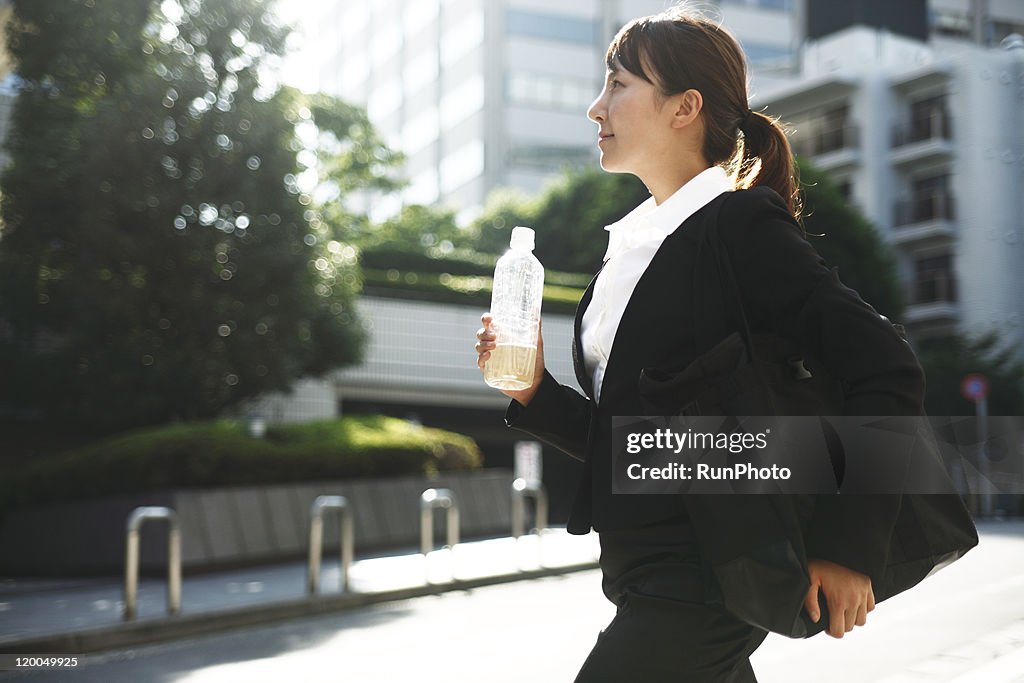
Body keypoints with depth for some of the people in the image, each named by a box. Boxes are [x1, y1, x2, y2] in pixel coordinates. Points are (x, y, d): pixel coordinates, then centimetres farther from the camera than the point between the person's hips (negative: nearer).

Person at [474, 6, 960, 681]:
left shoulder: (743, 226, -11)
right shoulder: (631, 246, 14)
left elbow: (889, 373, -16)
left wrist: (848, 547, -18)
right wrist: (534, 391, 1)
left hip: (702, 585, -8)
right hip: (645, 572, 8)